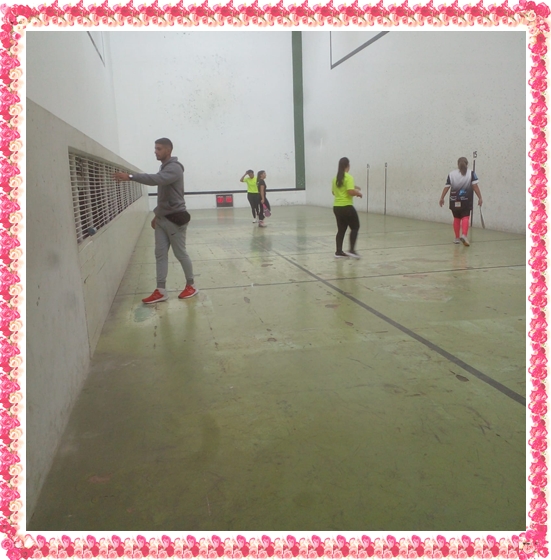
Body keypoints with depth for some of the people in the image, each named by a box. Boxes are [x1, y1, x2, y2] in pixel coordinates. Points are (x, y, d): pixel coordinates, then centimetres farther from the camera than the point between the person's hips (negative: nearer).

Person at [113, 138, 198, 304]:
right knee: (160, 254, 5)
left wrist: (130, 176, -39)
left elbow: (156, 179, -34)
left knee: (180, 254, 2)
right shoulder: (164, 168, 15)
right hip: (162, 219, 9)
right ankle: (161, 291, 8)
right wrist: (157, 214, 20)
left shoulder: (174, 168, -15)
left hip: (175, 218, -9)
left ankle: (191, 286, 17)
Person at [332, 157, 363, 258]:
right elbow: (351, 192, -23)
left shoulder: (335, 178, 10)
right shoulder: (348, 177, -13)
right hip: (346, 207, -7)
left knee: (341, 229, 13)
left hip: (336, 207, 7)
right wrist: (358, 193, -3)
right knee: (355, 227, 6)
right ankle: (352, 250, -1)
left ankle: (339, 252, 13)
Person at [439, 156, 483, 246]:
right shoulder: (471, 173, 0)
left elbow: (446, 187, 2)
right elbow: (475, 186, -9)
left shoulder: (451, 174, 5)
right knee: (465, 218, -4)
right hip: (466, 200, -2)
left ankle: (457, 238, 19)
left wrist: (442, 198, 9)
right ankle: (464, 235, -26)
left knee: (456, 218, 12)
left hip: (454, 200, 2)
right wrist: (480, 198, -7)